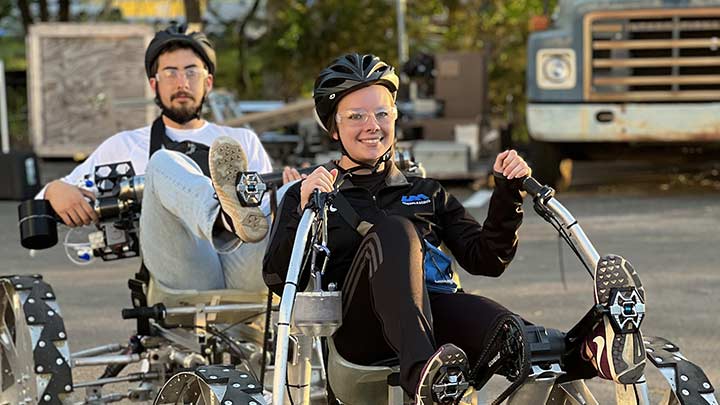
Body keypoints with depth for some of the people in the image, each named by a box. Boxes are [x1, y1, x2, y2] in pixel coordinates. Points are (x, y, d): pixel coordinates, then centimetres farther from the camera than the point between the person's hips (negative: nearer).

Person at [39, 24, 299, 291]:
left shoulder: (244, 141, 32)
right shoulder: (125, 146, 29)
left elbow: (267, 207, 22)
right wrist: (55, 190, 0)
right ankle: (228, 218, -59)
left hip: (248, 272, 2)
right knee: (163, 162, -27)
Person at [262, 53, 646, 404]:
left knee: (505, 330, -34)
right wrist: (303, 209, -11)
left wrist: (508, 194, 6)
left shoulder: (426, 193, 31)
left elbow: (486, 259, 20)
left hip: (435, 309, 3)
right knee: (392, 230, -34)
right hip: (360, 327, -2)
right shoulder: (309, 195, 21)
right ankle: (420, 369, -59)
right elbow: (280, 281, 5)